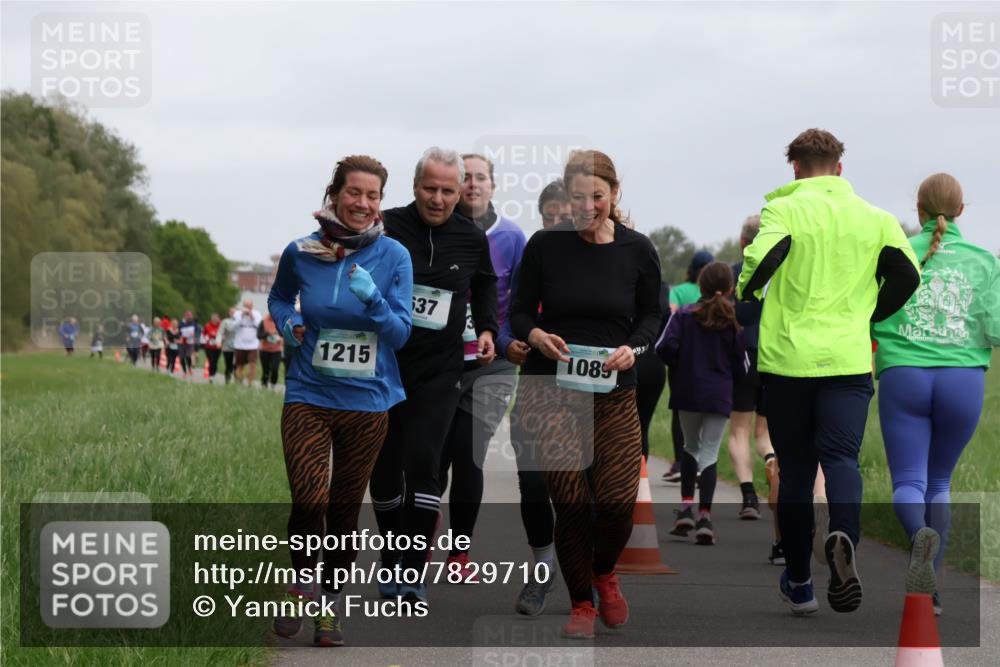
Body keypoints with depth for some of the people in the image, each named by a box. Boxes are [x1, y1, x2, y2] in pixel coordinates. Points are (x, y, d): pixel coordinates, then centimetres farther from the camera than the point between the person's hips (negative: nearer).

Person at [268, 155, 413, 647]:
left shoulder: (393, 256, -6)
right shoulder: (301, 252, -3)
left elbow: (400, 334, -6)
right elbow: (279, 296, 18)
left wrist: (372, 299, -24)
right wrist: (287, 323, -3)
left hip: (367, 401, 1)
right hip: (309, 395, -1)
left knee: (345, 506, 10)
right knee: (309, 500, -16)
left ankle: (329, 605, 27)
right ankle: (301, 584, 11)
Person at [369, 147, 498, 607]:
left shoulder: (471, 239, 4)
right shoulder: (387, 227, -6)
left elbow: (484, 284, 23)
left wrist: (486, 328, 11)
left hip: (439, 370, 0)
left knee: (423, 465, -12)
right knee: (384, 467, 6)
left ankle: (413, 573, -9)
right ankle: (391, 561, 25)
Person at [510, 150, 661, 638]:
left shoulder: (638, 250, 1)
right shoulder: (545, 245, -3)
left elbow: (651, 314, 12)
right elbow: (520, 311, 6)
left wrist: (633, 349, -7)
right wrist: (536, 335, -16)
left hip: (614, 393, 1)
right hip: (550, 391, -1)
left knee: (618, 500, -7)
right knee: (570, 501, -6)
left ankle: (605, 575, 26)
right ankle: (581, 602, 15)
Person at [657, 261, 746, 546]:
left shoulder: (684, 315, -2)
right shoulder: (733, 321, -1)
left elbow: (665, 346, -13)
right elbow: (741, 364, 1)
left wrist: (680, 365, 6)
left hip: (688, 393, 1)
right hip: (719, 395, -1)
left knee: (691, 446, 20)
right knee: (710, 453, 1)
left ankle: (686, 507, 10)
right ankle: (704, 516, -10)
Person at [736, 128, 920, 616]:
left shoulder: (784, 209, -2)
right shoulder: (874, 217, 8)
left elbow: (760, 259, -19)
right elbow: (907, 275, 2)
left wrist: (744, 293, 2)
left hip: (787, 356, -1)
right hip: (849, 358, 1)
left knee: (795, 468, 9)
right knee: (841, 457, -3)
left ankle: (798, 583, 17)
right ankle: (843, 538, -36)